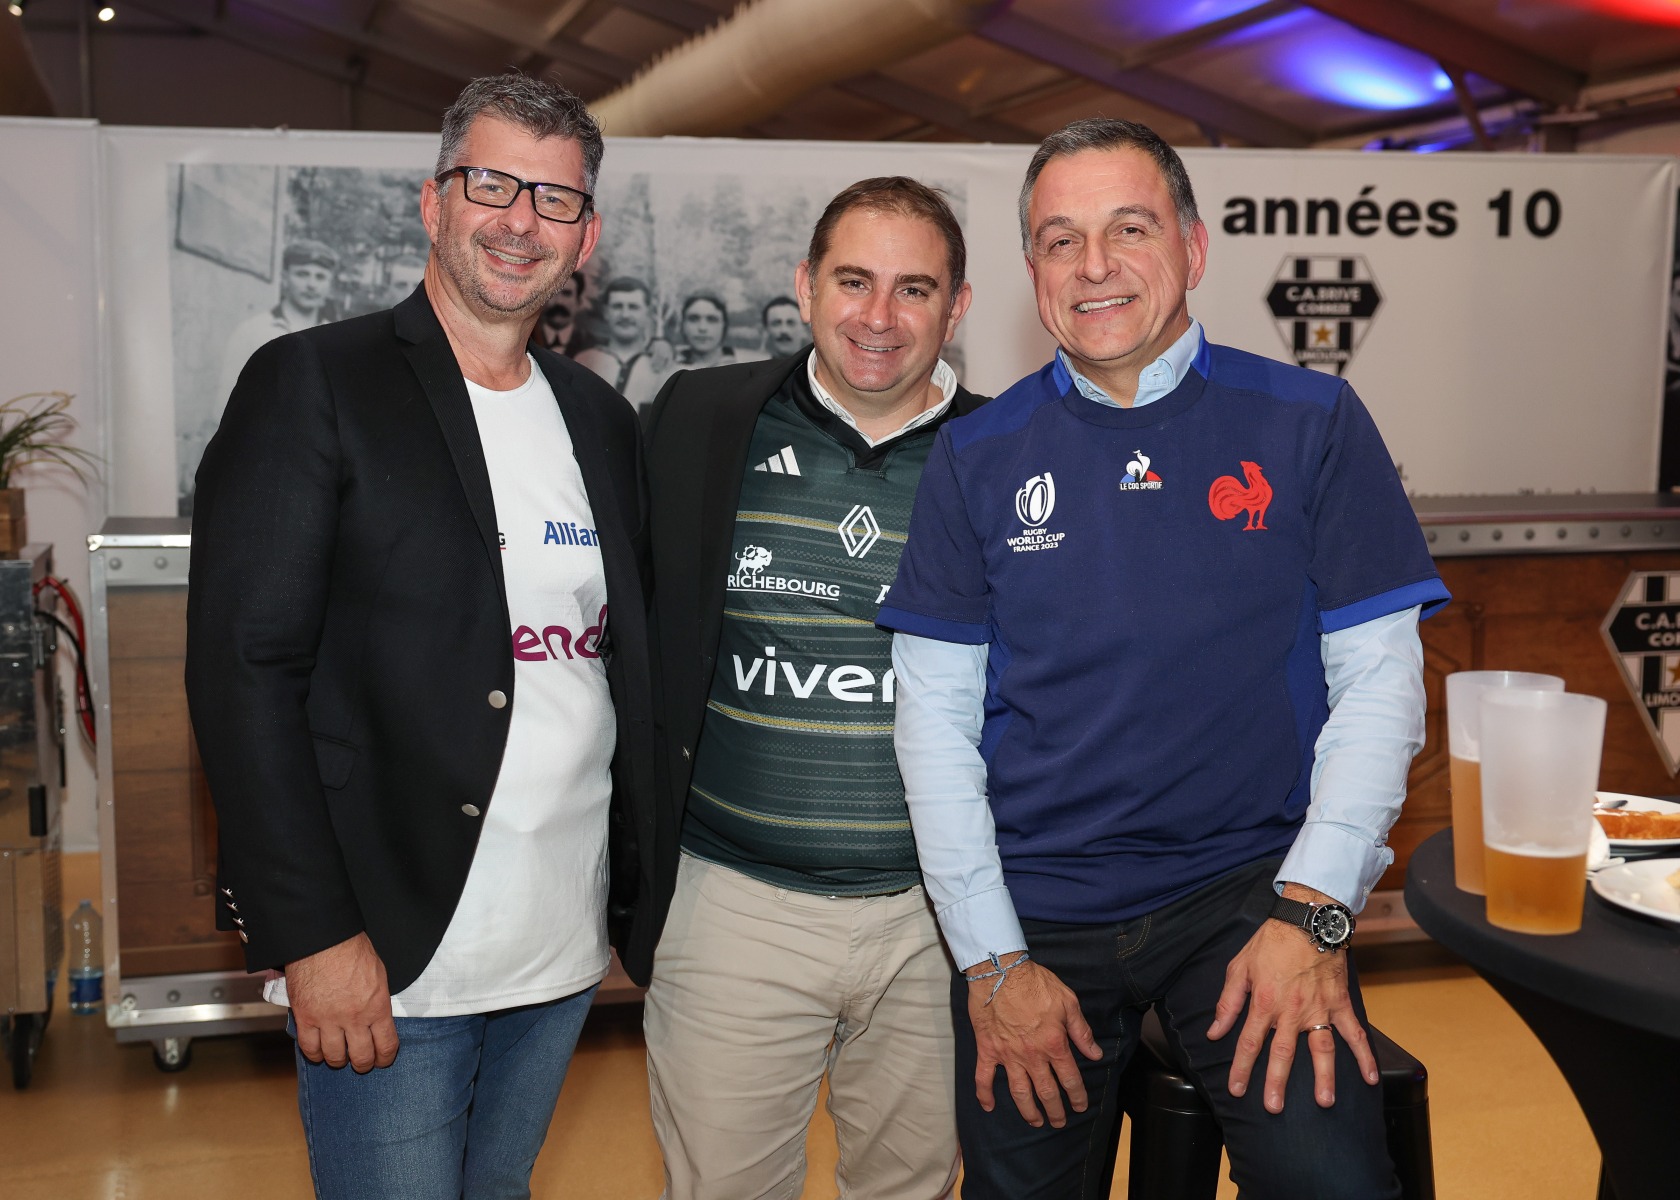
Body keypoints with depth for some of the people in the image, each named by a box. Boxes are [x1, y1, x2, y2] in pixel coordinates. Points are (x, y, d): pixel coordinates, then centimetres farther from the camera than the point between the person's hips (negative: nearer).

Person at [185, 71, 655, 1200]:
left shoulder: (600, 419, 11)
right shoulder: (312, 385, -7)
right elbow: (244, 669, -12)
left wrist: (650, 890, 9)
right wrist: (313, 935, -17)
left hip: (565, 950, 6)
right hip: (388, 959, -5)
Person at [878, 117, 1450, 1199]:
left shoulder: (1310, 422, -1)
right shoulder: (977, 456, 2)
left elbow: (1380, 677, -2)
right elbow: (936, 715, 0)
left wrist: (1311, 910, -12)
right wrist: (992, 961, -6)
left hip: (1250, 887, -1)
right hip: (1033, 911, 2)